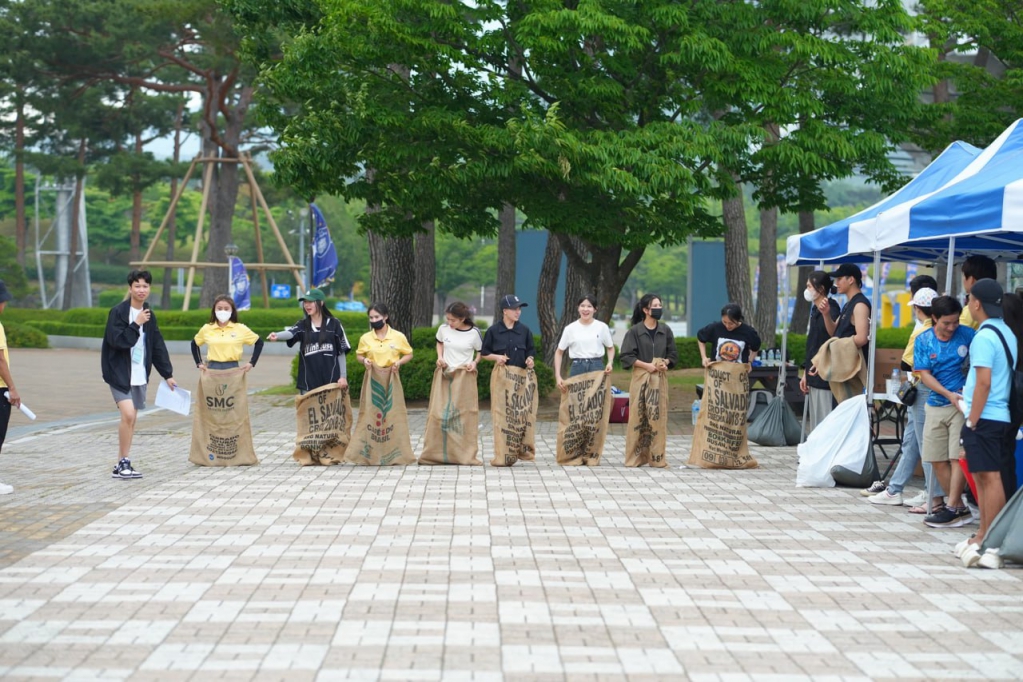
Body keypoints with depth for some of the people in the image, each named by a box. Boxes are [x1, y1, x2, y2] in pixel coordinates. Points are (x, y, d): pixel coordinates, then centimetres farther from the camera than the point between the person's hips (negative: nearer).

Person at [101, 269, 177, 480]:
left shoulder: (148, 314, 9)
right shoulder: (118, 311, -10)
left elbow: (158, 346, 13)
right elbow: (117, 340, -20)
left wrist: (167, 374, 12)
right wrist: (136, 324, -22)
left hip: (140, 375, 6)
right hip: (120, 373, -6)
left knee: (132, 418, 8)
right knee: (128, 414, -18)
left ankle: (122, 465, 14)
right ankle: (123, 462, -7)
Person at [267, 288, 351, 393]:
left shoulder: (333, 324, 2)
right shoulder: (303, 325, 6)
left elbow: (341, 352, 3)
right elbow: (290, 333, -17)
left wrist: (343, 376, -2)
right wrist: (277, 336, -40)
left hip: (330, 380, -2)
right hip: (308, 382, 2)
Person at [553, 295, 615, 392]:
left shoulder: (602, 327, 2)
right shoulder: (570, 329, 2)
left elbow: (610, 348, 16)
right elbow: (559, 352, 7)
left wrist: (610, 362, -5)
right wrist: (558, 376, -2)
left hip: (597, 367, 0)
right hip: (577, 369, 0)